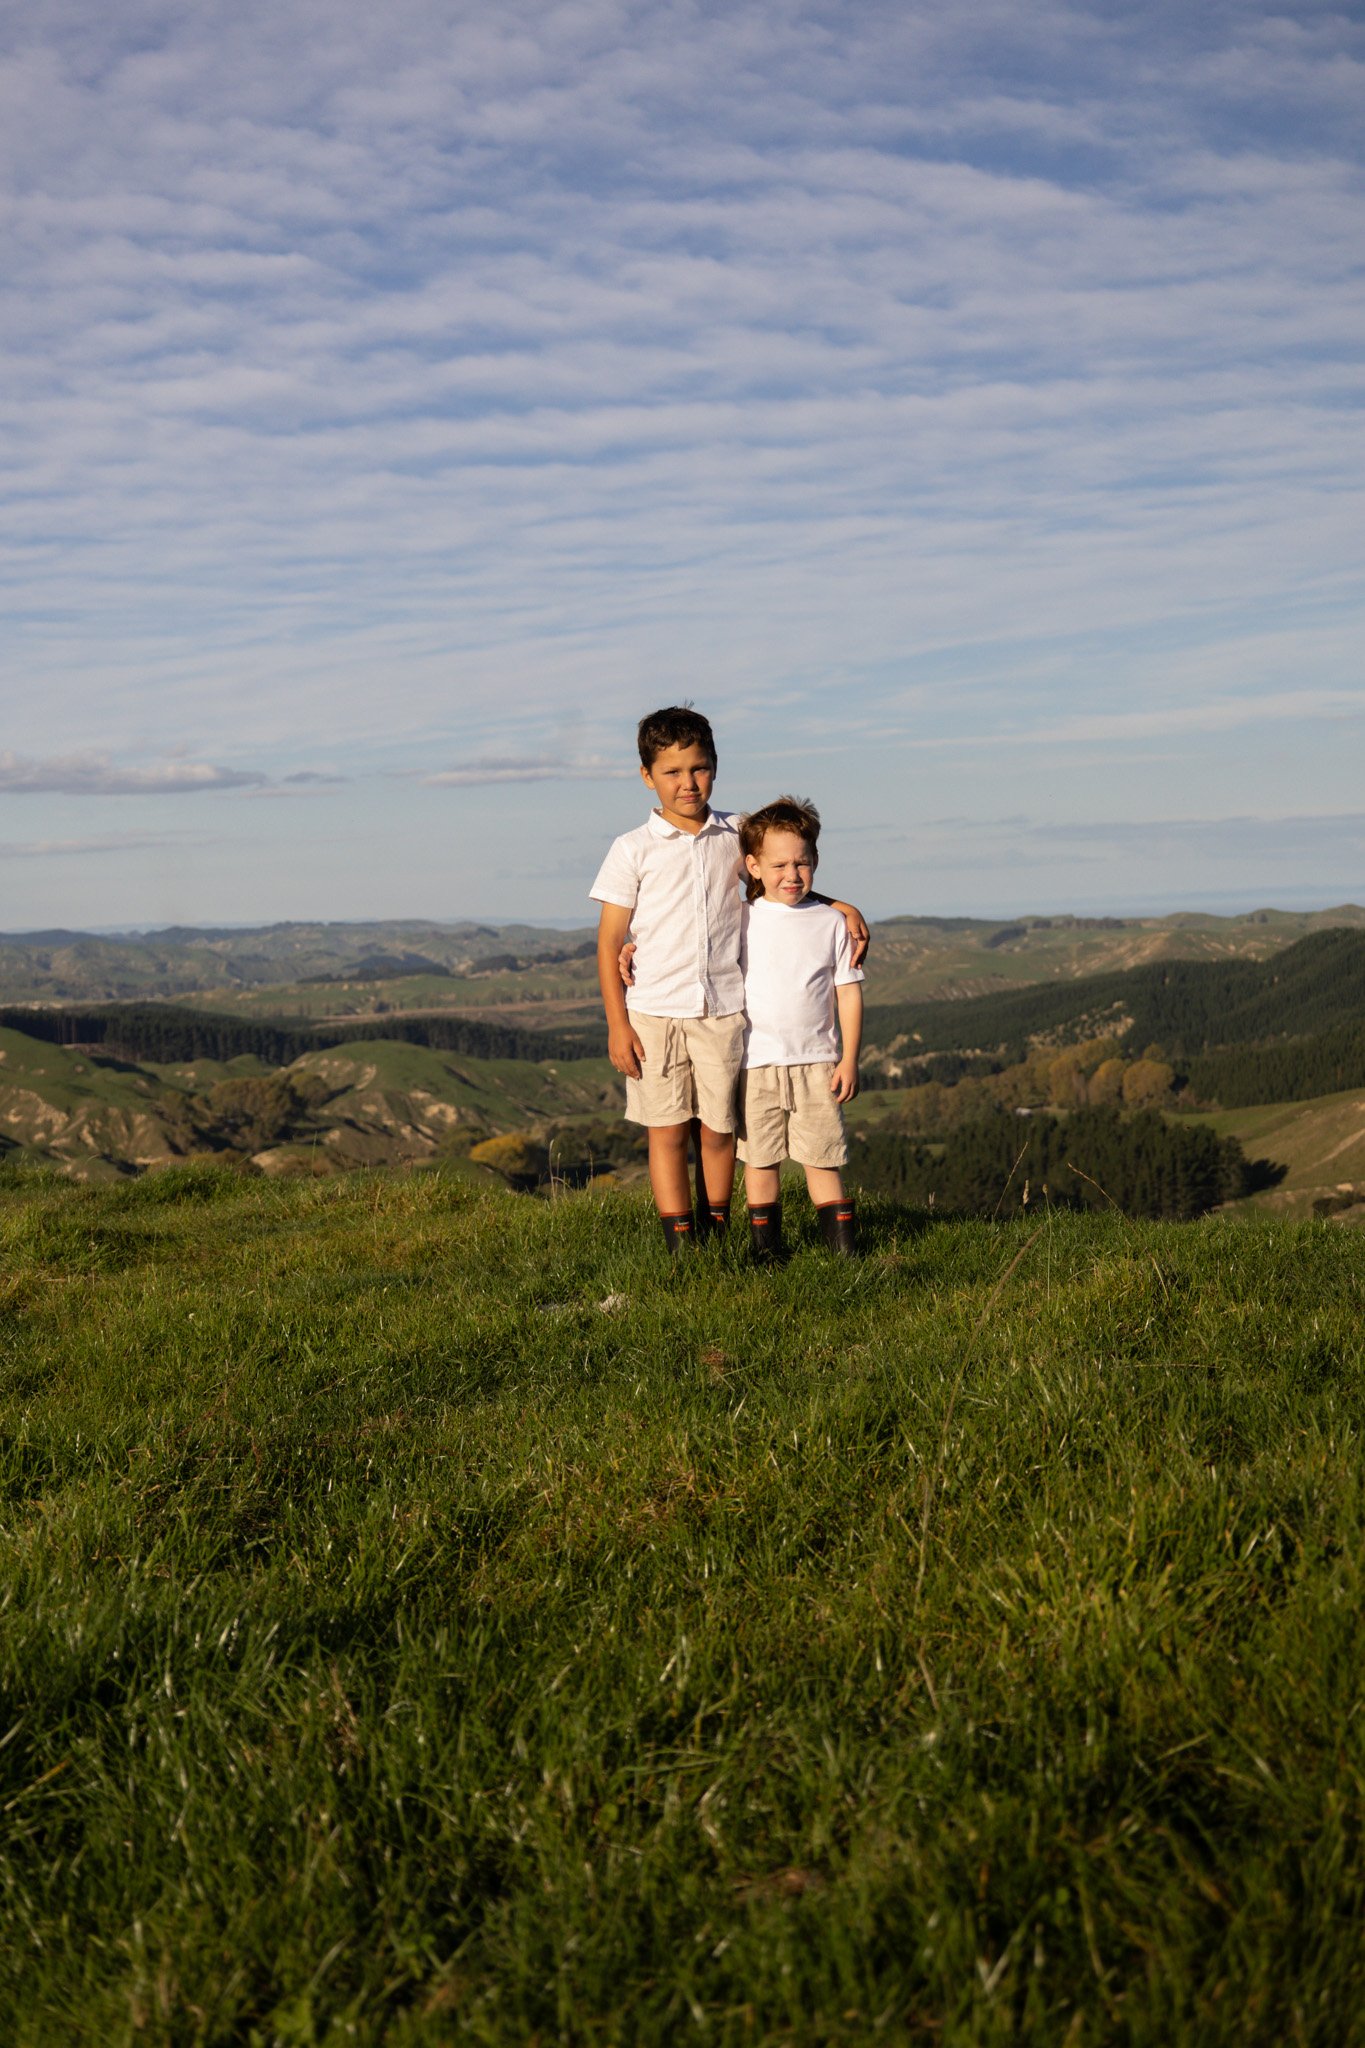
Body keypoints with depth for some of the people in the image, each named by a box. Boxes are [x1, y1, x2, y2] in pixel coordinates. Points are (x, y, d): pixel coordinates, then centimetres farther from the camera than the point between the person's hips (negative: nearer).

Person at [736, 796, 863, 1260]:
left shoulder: (830, 922, 4)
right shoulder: (742, 920, 2)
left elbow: (849, 992, 5)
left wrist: (849, 1059, 1)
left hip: (818, 1062, 0)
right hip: (757, 1062, 0)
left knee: (822, 1158, 3)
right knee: (760, 1159, 5)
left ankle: (842, 1243, 12)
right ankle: (764, 1248, 16)